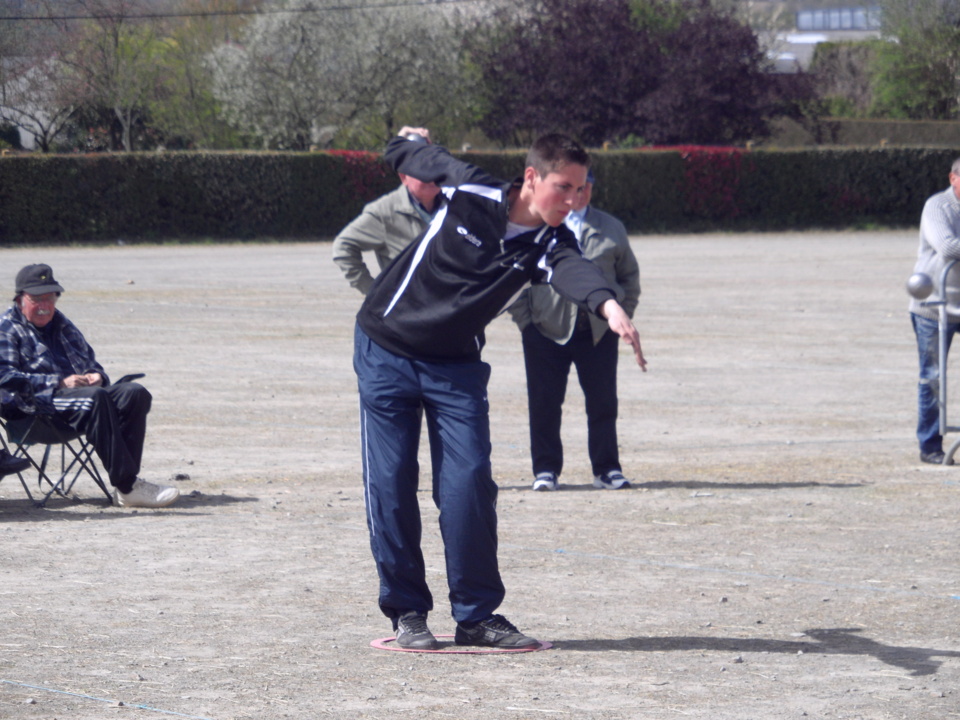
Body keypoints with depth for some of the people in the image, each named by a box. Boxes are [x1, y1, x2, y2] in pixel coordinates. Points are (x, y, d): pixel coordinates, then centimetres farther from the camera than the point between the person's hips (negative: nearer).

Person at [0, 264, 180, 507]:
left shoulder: (62, 325, 31)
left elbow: (89, 360, 34)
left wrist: (96, 375, 5)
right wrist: (60, 382, -15)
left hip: (79, 391, 7)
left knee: (136, 393, -20)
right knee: (95, 397, -37)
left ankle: (126, 480, -32)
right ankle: (126, 487, -43)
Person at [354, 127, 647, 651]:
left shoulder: (548, 244, -15)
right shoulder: (469, 191, -19)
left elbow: (573, 270, -39)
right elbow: (412, 156, 2)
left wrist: (608, 305, -61)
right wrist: (405, 142, 26)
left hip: (456, 366, 2)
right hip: (385, 353, -2)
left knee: (469, 483, -9)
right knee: (390, 486, -3)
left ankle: (477, 614, 1)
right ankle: (406, 611, 8)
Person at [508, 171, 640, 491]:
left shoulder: (611, 229, 12)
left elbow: (629, 274, 20)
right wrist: (523, 318, -1)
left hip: (599, 331, 2)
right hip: (546, 330, -1)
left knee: (603, 403, 2)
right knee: (544, 404, 0)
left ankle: (606, 468, 12)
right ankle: (545, 470, 9)